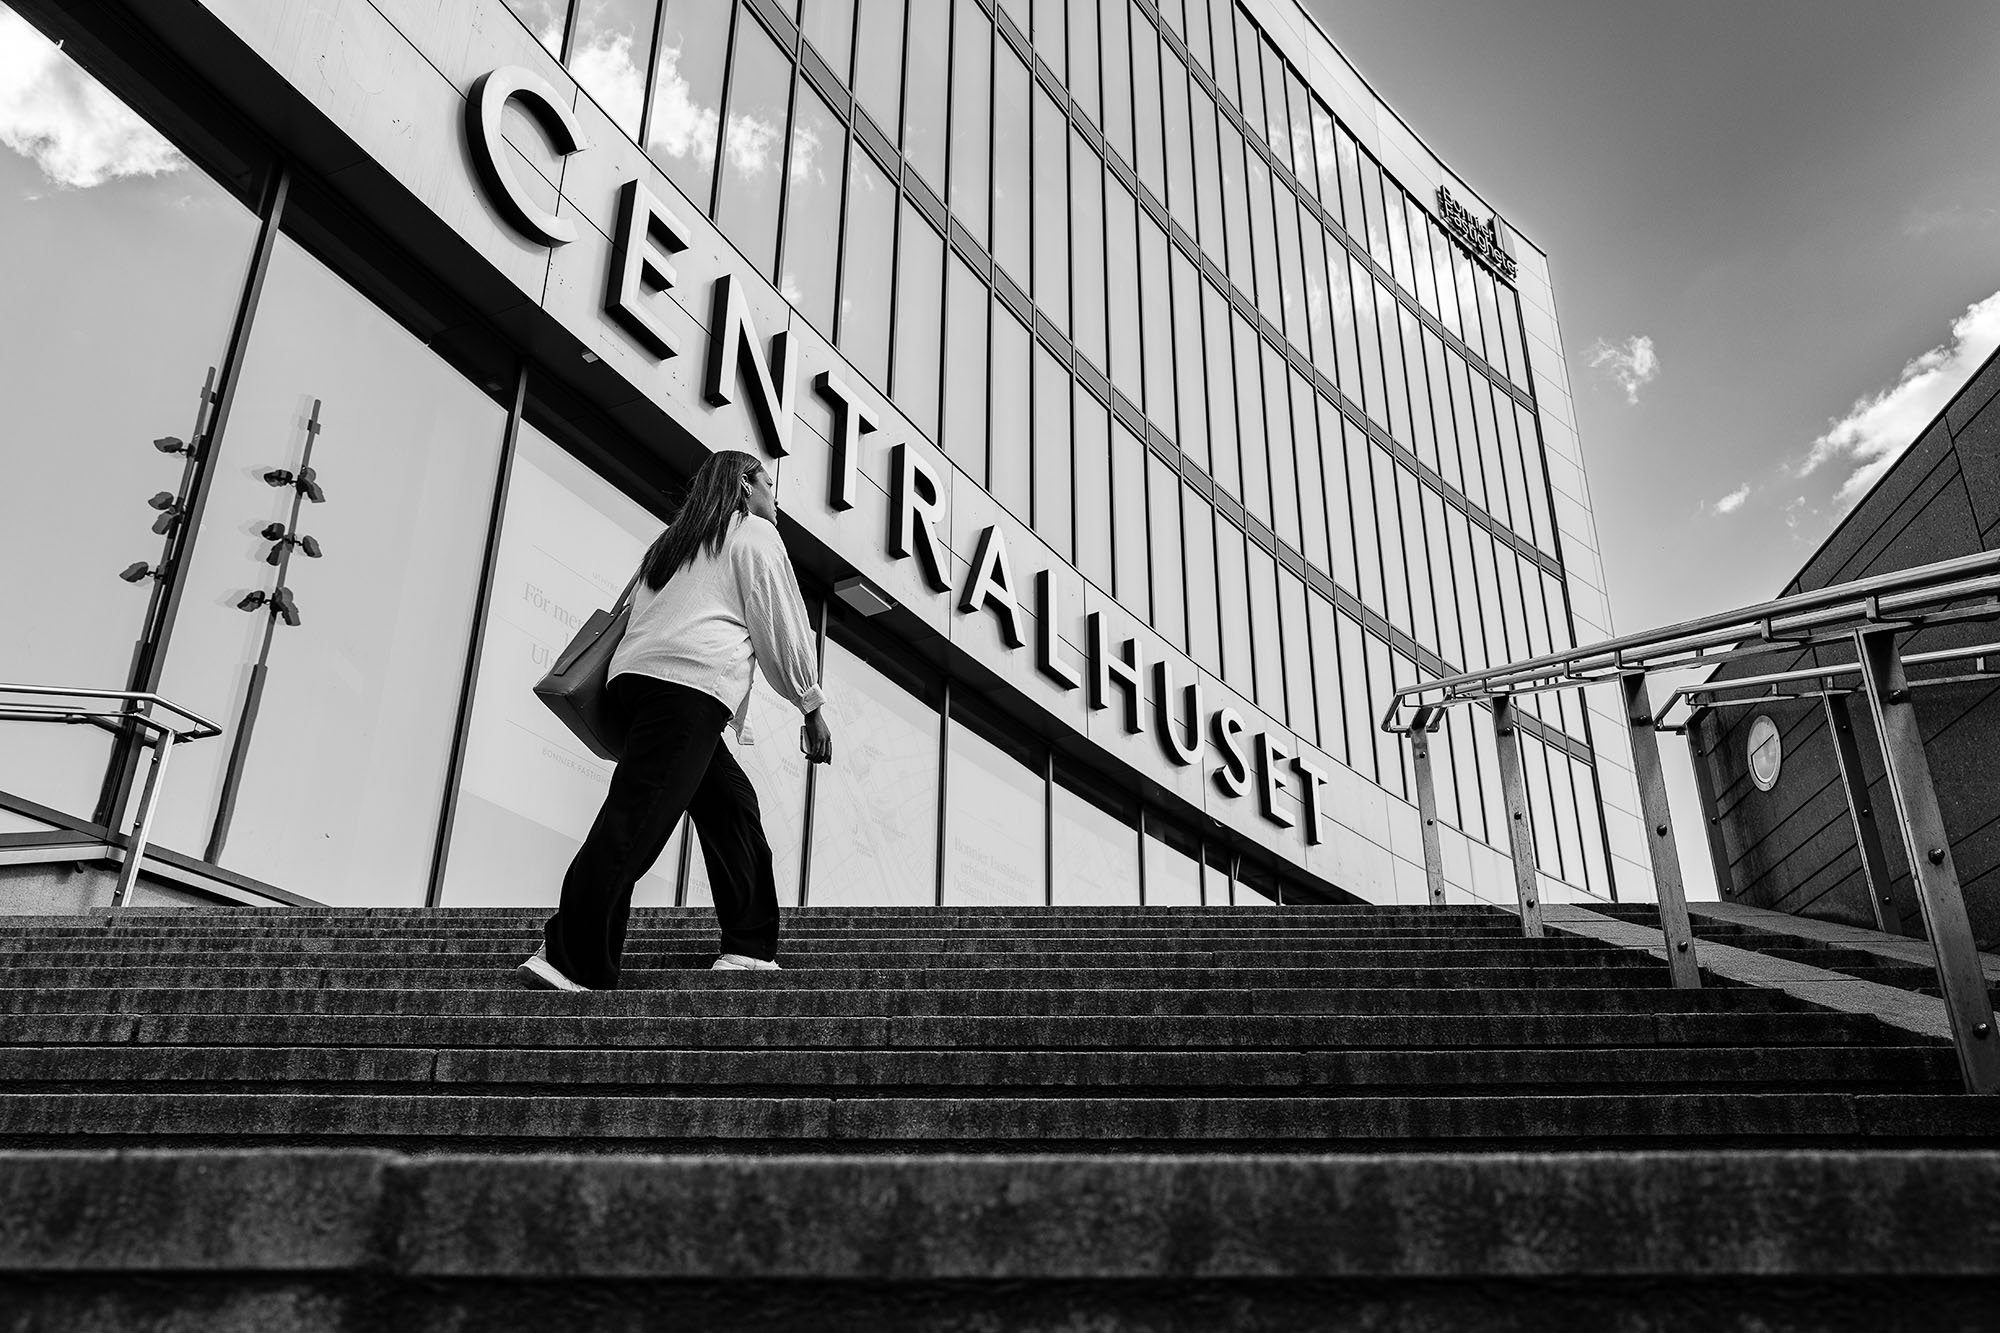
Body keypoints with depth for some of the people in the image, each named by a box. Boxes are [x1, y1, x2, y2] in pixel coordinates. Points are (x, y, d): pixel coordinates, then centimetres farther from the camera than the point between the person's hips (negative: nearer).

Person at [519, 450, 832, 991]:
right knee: (638, 815, -16)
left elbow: (640, 615, 24)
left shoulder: (672, 544, 33)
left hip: (634, 674, 8)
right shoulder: (755, 533, 13)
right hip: (691, 682, -8)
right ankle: (568, 960, -23)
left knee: (732, 801, 12)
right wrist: (813, 707, 15)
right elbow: (781, 627, 7)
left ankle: (749, 948, 9)